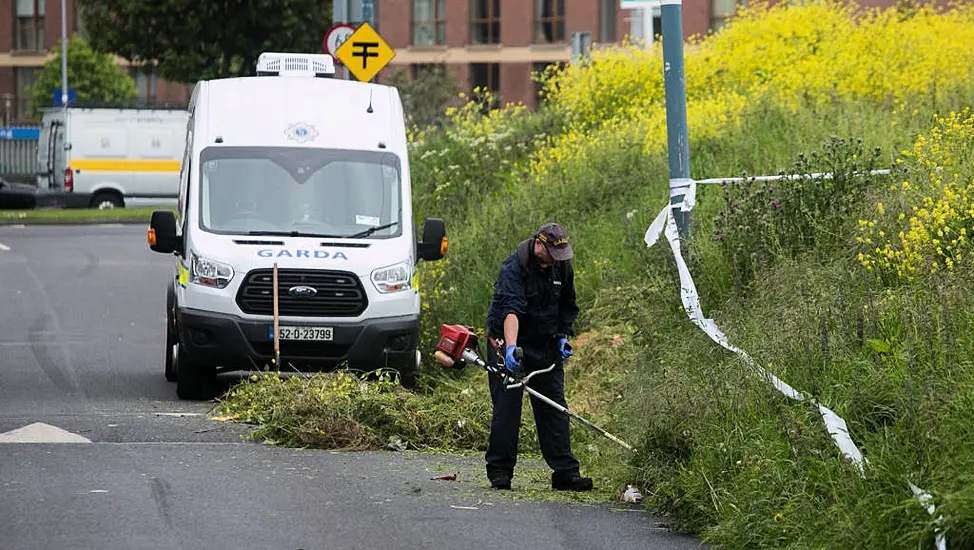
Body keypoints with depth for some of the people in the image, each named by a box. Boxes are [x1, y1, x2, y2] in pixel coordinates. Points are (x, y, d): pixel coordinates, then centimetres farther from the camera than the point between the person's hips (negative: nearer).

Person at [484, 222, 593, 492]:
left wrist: (564, 336, 6)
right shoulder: (514, 267, -20)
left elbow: (568, 306, 19)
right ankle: (499, 472, 1)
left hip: (545, 347, 6)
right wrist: (510, 347, -47)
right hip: (508, 341, -6)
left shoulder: (562, 267, 2)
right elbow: (511, 310, -34)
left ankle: (565, 473, 1)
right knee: (507, 406, -6)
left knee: (554, 408, 1)